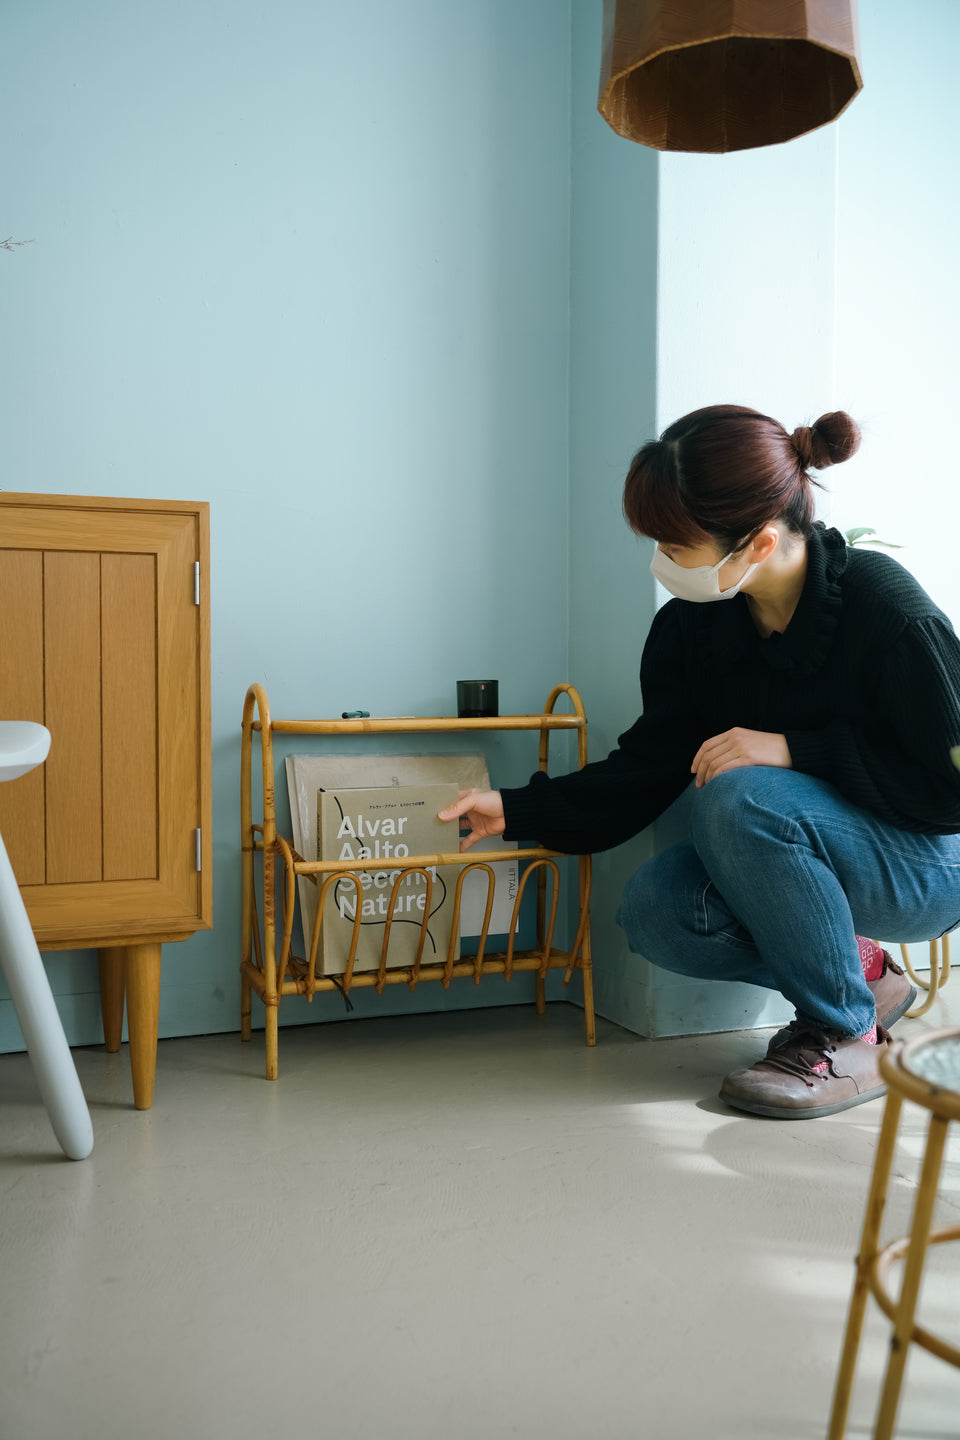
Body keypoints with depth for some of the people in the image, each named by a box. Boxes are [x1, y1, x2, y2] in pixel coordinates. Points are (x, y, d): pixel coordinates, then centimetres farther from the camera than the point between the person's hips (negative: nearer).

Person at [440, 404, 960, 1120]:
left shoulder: (887, 610, -25)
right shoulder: (691, 626, -7)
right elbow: (644, 771, -1)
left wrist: (795, 749, -28)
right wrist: (516, 810, -10)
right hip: (798, 853, 6)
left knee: (741, 799, -32)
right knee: (653, 911, -19)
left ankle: (847, 1038, -13)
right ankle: (862, 975, 4)